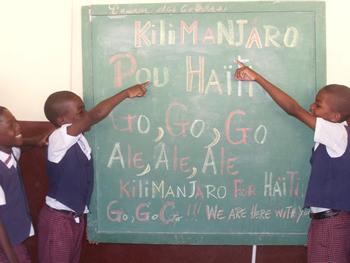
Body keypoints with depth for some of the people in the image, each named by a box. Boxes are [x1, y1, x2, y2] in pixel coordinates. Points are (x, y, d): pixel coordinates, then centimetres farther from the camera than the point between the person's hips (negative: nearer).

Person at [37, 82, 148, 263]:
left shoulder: (77, 138, 5)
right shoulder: (58, 138, -24)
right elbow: (96, 115, -33)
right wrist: (127, 92, -31)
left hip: (76, 216, 8)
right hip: (57, 219, -8)